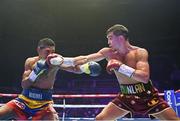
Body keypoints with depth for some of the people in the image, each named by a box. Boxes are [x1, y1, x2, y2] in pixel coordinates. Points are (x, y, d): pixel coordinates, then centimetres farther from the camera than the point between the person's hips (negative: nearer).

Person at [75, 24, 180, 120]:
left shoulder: (140, 52, -17)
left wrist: (120, 66, -33)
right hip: (126, 97, 3)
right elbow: (85, 59, -5)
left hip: (147, 96, -3)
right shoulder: (108, 53, -5)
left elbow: (145, 77, -30)